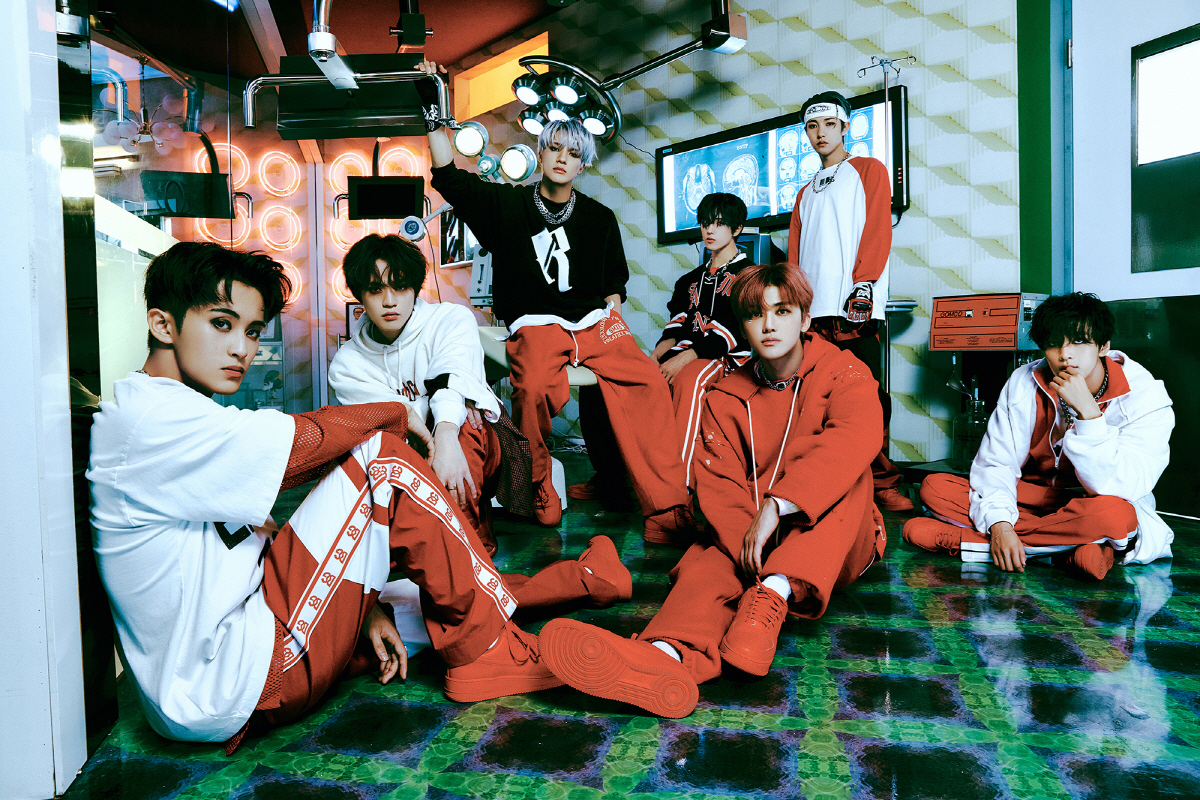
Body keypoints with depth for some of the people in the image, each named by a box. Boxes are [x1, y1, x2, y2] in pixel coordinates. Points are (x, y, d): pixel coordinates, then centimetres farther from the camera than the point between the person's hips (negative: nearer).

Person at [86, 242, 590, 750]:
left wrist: (358, 602, 7)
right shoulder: (149, 417, -15)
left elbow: (256, 533, 14)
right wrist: (397, 414, -4)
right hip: (228, 685, -10)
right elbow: (306, 440, -23)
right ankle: (487, 653, -4)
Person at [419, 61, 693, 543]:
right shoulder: (506, 204, 14)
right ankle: (539, 501, -15)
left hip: (594, 322, 2)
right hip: (535, 325, -2)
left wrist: (613, 314, 6)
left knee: (650, 384, -28)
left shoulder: (599, 218, 19)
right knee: (535, 388, -37)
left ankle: (668, 510, -27)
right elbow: (448, 176, 7)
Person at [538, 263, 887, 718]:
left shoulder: (844, 373, -3)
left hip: (835, 540, -1)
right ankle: (669, 653, -59)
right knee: (709, 564, -29)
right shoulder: (726, 398, 5)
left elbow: (856, 438, -27)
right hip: (746, 536, 1)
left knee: (843, 469, -29)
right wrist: (749, 544, -30)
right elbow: (719, 485, -8)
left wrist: (775, 506, -40)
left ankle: (774, 594, -44)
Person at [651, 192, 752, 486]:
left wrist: (684, 358, -19)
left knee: (688, 378, -39)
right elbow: (676, 325, 15)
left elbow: (733, 330, -9)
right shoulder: (692, 279, 26)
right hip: (686, 354, 6)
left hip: (729, 358, -6)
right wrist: (655, 356, -7)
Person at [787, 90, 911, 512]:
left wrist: (863, 283, -14)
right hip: (812, 310, 5)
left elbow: (877, 229, -2)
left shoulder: (868, 170, 12)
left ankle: (880, 482, -1)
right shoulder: (807, 192, 28)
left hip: (854, 308, -5)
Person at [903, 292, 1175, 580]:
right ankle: (1071, 546, -24)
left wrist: (1087, 411, -35)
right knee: (934, 488, -18)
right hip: (1035, 498, 3)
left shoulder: (1146, 398, -16)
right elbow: (996, 463, -10)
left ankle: (956, 539, -29)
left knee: (1112, 514, -42)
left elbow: (1118, 488, -28)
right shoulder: (1025, 383, -9)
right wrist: (999, 524, -27)